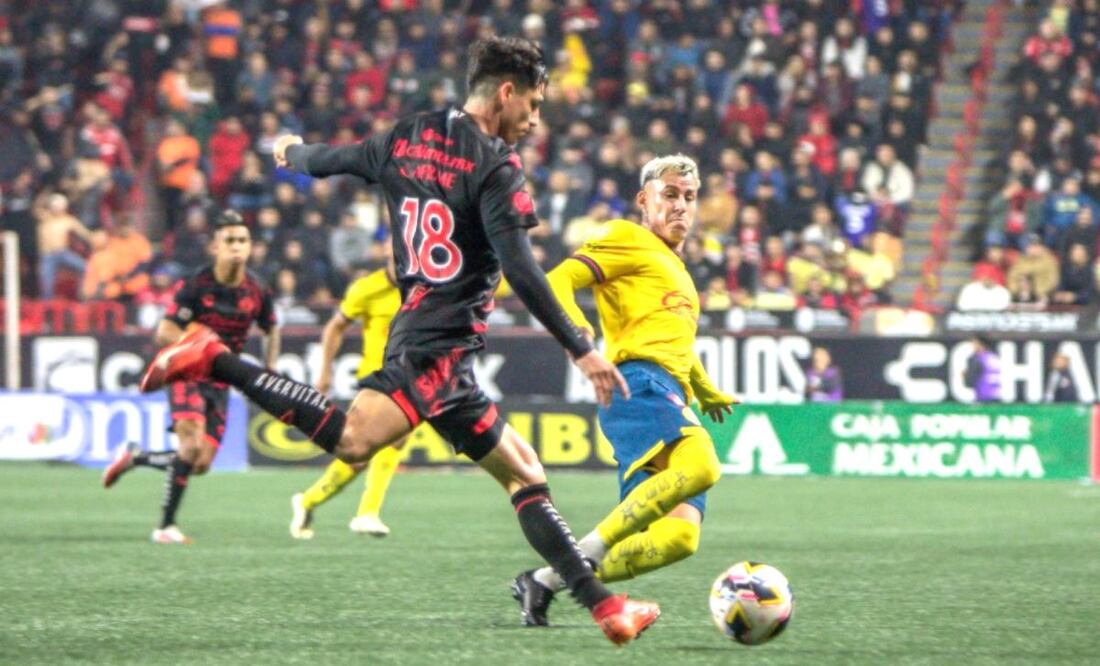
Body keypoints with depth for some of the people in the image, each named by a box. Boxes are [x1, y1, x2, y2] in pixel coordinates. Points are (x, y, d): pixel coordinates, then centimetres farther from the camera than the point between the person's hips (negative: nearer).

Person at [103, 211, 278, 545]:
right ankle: (166, 526, -17)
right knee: (192, 446, -26)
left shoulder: (257, 291, -1)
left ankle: (134, 457, 24)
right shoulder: (196, 285, -14)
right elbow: (164, 332, -13)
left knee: (201, 464, -1)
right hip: (188, 372, -5)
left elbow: (272, 332, 18)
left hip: (220, 381, 5)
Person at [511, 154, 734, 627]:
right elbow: (559, 281, -3)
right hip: (640, 380, -8)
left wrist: (707, 393, 63)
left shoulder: (676, 268, 35)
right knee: (700, 465, -37)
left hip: (673, 399, 8)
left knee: (680, 536, -11)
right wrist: (574, 325, -23)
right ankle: (585, 557, -33)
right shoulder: (629, 240, 10)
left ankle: (545, 582, -7)